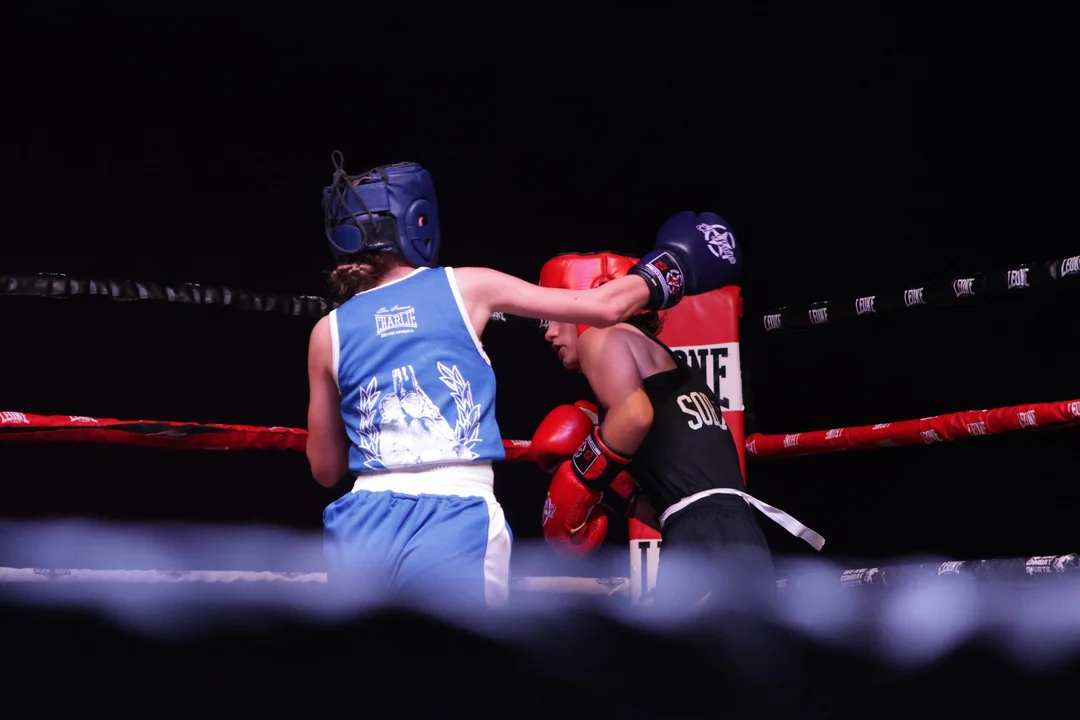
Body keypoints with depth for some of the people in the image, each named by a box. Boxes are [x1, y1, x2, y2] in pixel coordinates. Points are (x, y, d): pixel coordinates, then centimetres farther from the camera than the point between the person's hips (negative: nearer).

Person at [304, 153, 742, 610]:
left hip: (365, 526, 3)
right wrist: (665, 272, 28)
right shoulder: (465, 287, 5)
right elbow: (605, 308, 10)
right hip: (457, 523, -3)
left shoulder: (328, 331, 10)